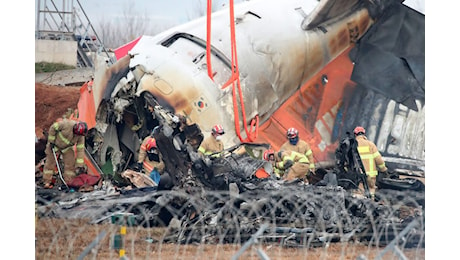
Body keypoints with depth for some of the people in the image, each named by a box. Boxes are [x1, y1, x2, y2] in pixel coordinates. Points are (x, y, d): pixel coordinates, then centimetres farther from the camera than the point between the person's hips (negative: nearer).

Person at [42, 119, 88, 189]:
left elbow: (80, 149, -15)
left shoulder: (81, 136, -20)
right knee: (50, 163, -3)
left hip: (67, 148, 3)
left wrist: (80, 165, -16)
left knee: (70, 164, -6)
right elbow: (53, 128, -22)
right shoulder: (67, 124, -33)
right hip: (55, 144, -3)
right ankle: (47, 182, 3)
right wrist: (51, 141, -18)